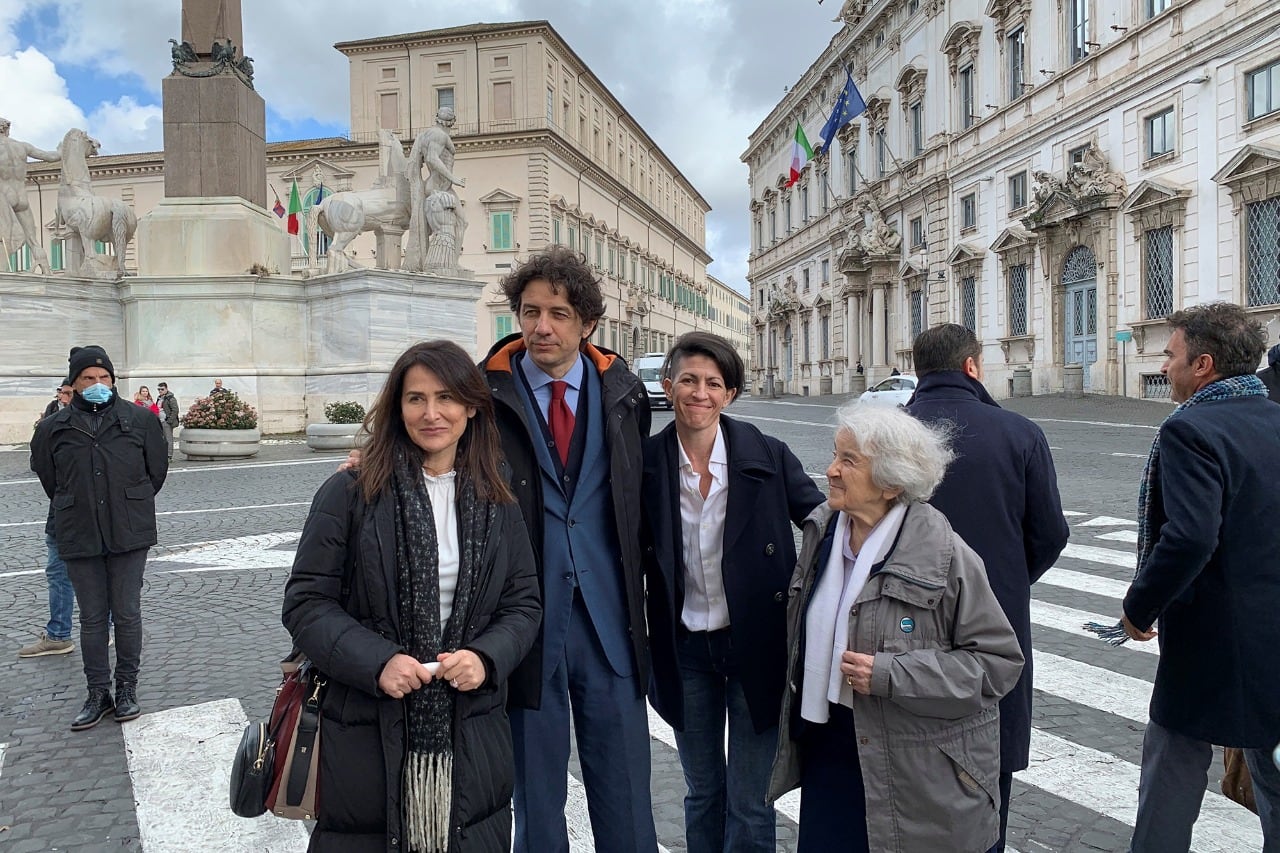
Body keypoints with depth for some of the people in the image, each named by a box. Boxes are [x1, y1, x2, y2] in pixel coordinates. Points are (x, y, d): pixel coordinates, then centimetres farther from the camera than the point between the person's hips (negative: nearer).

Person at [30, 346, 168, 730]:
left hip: (129, 535, -1)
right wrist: (74, 511, 15)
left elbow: (157, 469, 8)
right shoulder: (53, 428, 1)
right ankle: (98, 694, 21)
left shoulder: (140, 419, -2)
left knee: (127, 615, 6)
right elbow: (47, 477, 14)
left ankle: (127, 689, 20)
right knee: (92, 619, 10)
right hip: (79, 538, 1)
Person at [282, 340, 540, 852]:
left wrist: (486, 658, -13)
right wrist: (376, 662, -19)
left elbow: (524, 604, 7)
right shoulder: (350, 494, -5)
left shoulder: (496, 505, 5)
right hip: (368, 737, -2)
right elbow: (305, 603, -5)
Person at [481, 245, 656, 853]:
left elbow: (636, 500, 10)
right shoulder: (489, 392, -4)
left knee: (627, 804, 13)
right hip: (529, 619, -1)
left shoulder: (622, 392, 4)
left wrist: (636, 591, 7)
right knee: (536, 799, 14)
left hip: (610, 620, 2)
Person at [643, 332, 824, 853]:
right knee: (702, 795, 20)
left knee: (749, 805, 8)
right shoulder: (646, 463, -6)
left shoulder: (767, 456, -10)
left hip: (757, 647, -2)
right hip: (684, 650, 2)